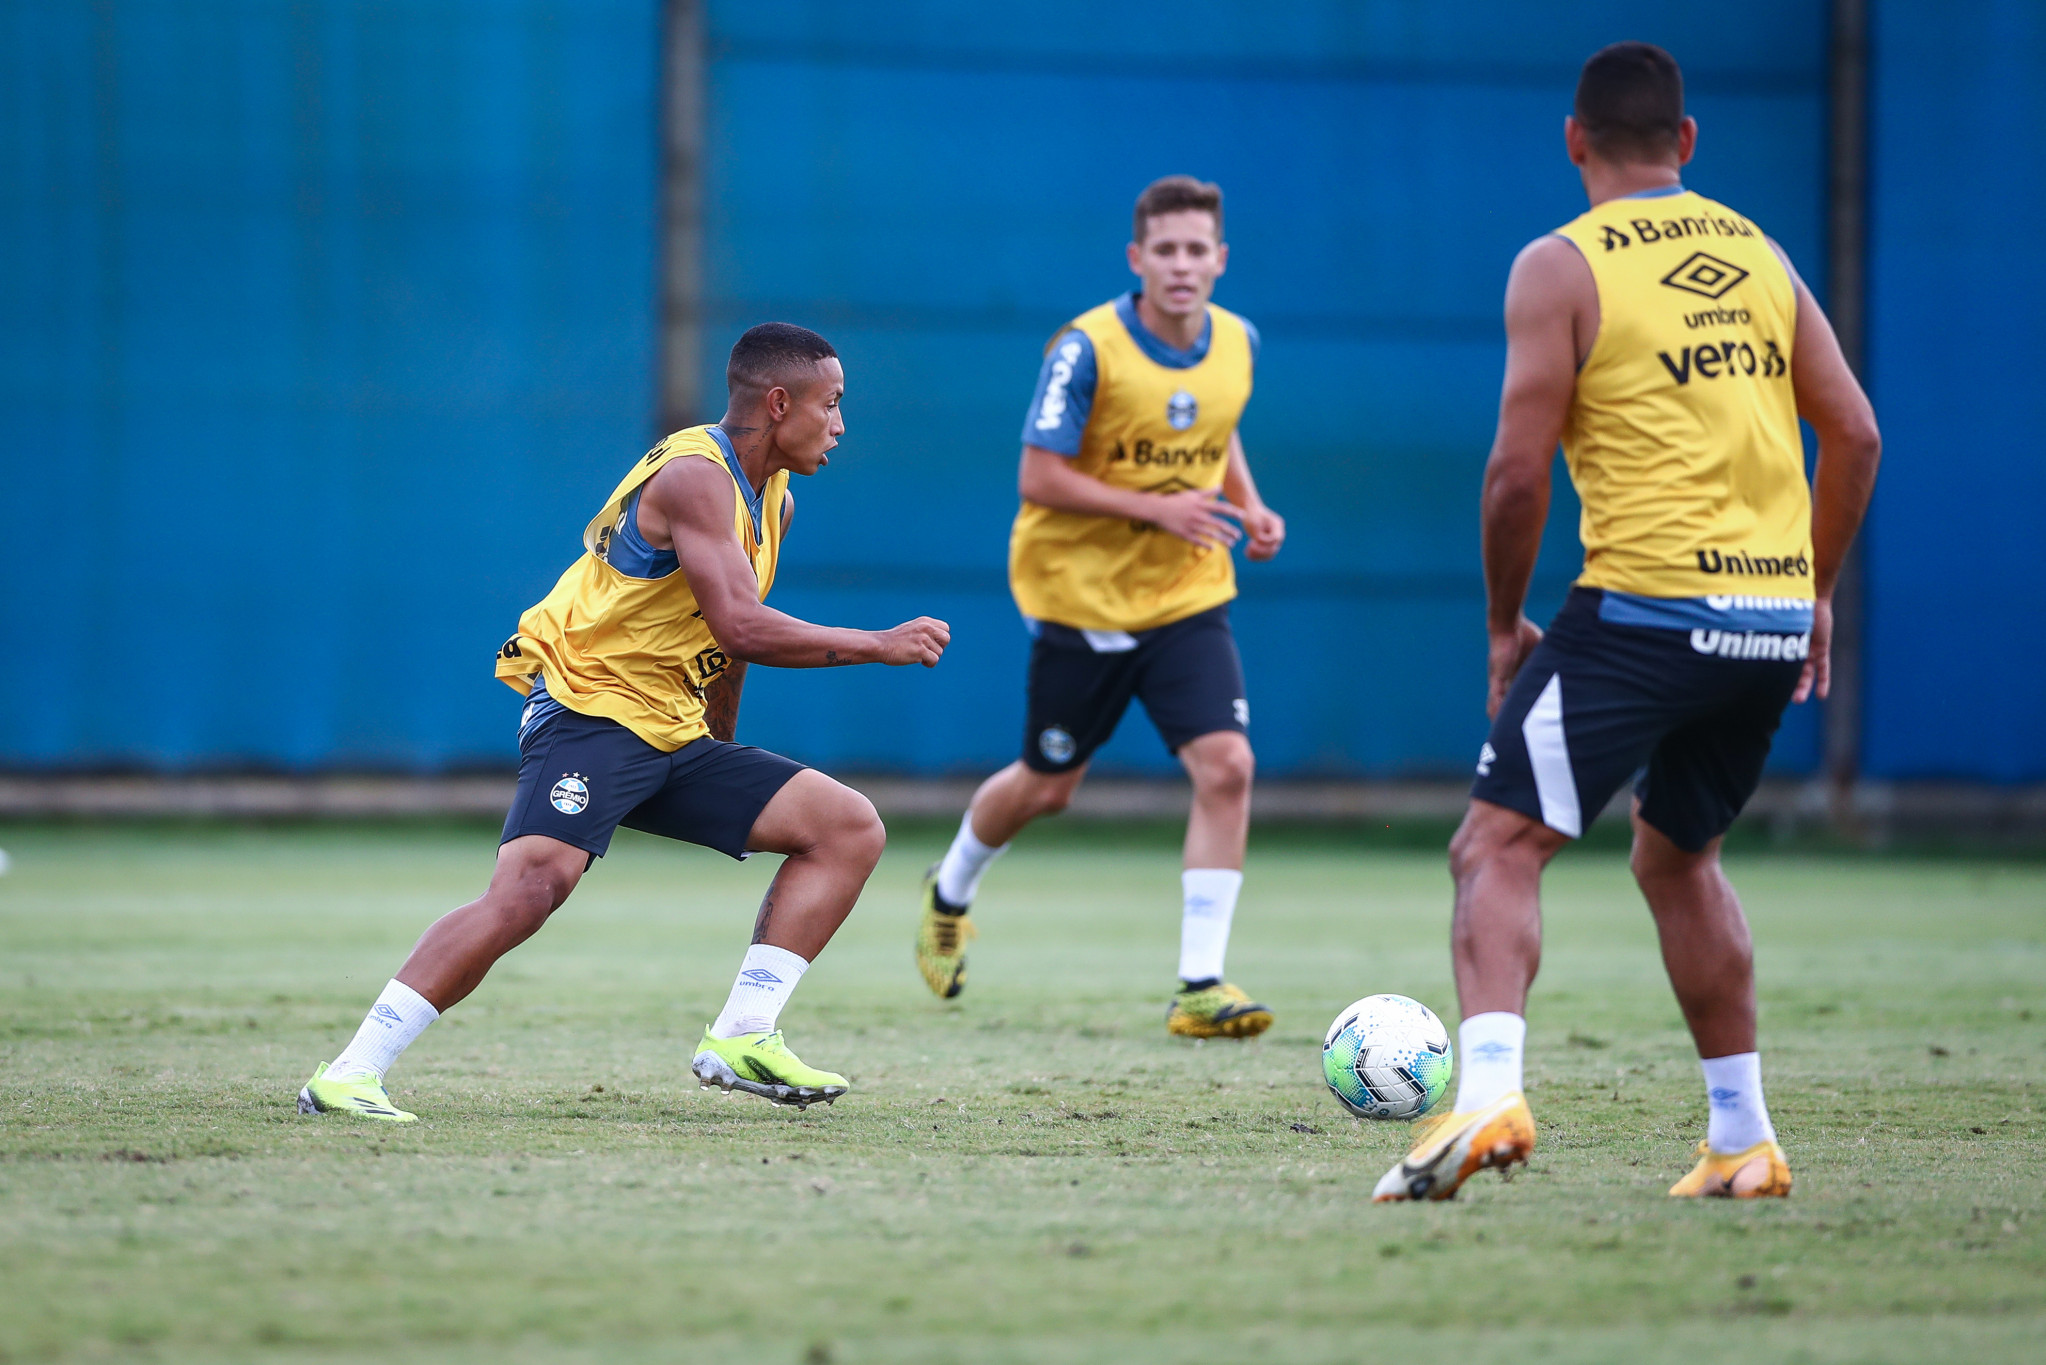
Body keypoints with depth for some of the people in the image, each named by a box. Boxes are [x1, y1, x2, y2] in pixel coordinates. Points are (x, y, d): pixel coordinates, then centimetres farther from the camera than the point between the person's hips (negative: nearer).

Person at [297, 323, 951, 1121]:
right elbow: (740, 628, -26)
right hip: (589, 706, -9)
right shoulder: (695, 475, -16)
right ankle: (348, 1076, -28)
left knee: (851, 828, 2)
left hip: (672, 732, 9)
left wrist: (722, 767, 27)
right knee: (533, 883, -30)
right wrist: (881, 646, -18)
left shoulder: (771, 499, 14)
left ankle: (740, 1039, -2)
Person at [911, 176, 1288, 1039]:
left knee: (1226, 766, -15)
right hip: (1083, 597, -3)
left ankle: (1200, 985, -12)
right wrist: (1158, 510, -26)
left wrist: (1248, 507, 1)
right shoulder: (1087, 349, -18)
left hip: (1189, 595, 4)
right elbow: (1038, 479, -18)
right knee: (1047, 787, 11)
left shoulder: (1237, 345, -1)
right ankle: (950, 893, 44)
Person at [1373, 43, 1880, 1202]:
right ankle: (1743, 1139, 22)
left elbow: (1520, 469, -8)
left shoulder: (1562, 268, -2)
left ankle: (1490, 1093, -27)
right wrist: (1817, 595, 20)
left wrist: (1504, 622, 5)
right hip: (1773, 617, 6)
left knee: (1499, 845, -4)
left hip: (1645, 613, -6)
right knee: (1677, 855, 24)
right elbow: (1855, 433, 11)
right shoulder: (1757, 252, 14)